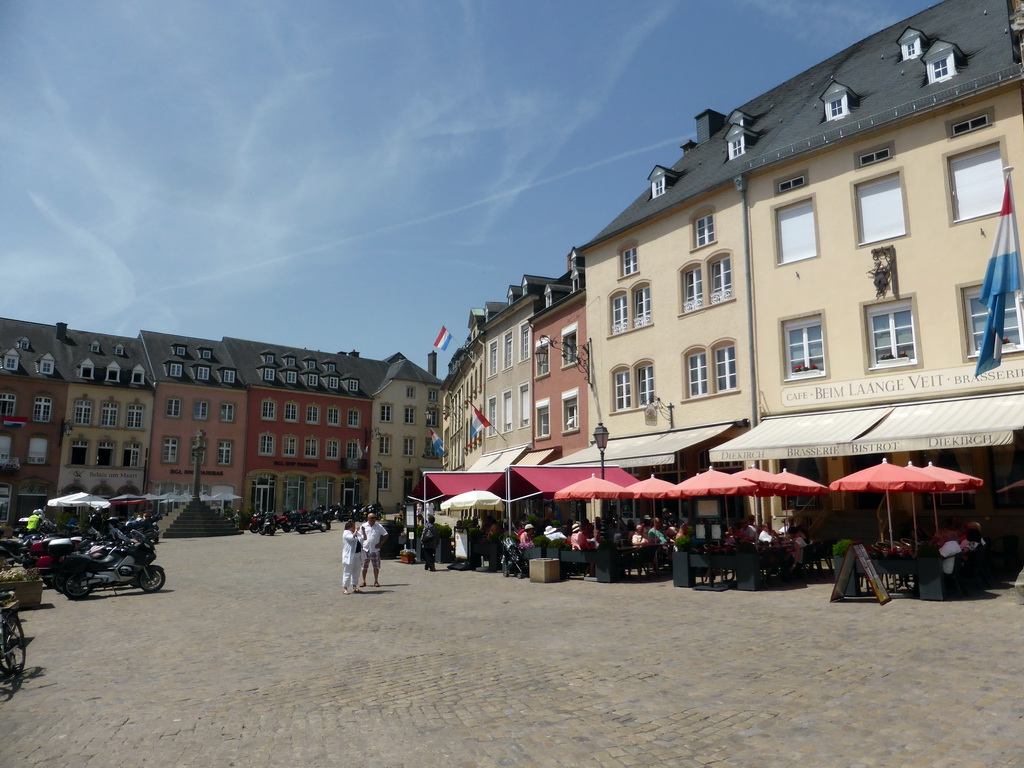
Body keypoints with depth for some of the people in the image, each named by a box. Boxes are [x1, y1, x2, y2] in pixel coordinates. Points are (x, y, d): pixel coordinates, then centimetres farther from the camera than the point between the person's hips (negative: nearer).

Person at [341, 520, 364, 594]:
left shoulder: (356, 533, 18)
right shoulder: (346, 533, -6)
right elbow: (352, 537, -26)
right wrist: (356, 530, -15)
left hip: (358, 555, 8)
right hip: (349, 556, -8)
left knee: (356, 572, 11)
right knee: (347, 572, -5)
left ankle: (354, 587, 19)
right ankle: (344, 588, -1)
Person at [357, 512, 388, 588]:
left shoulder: (379, 526, 2)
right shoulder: (363, 526, 3)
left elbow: (385, 535, 8)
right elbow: (359, 537, 9)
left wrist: (381, 543, 0)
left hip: (375, 549, 0)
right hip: (365, 549, 0)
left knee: (376, 566, 2)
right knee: (364, 566, 6)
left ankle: (376, 581, 12)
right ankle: (363, 581, 17)